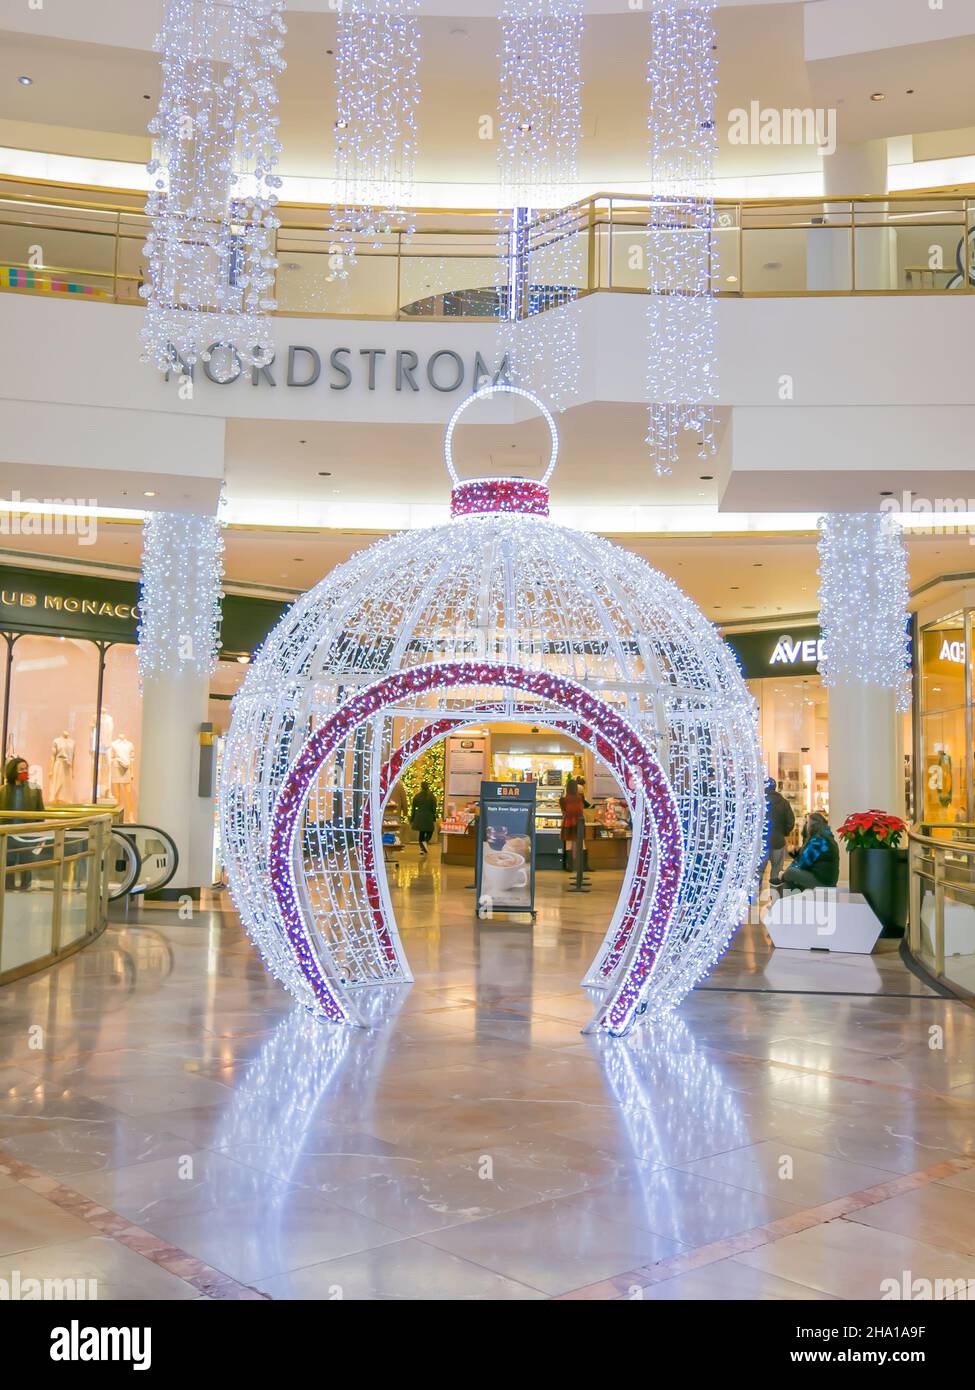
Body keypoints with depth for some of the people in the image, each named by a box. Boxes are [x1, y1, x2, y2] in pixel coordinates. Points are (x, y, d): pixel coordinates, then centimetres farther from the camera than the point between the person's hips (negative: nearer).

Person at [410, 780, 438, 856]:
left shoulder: (416, 796, 1)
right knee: (430, 832, 12)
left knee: (421, 832, 12)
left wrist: (412, 819, 12)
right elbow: (434, 809, -3)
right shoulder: (432, 797, -4)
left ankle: (421, 848, 5)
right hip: (429, 817, -2)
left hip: (419, 817, 2)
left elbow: (414, 809, 5)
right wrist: (434, 819, 5)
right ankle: (425, 841, -16)